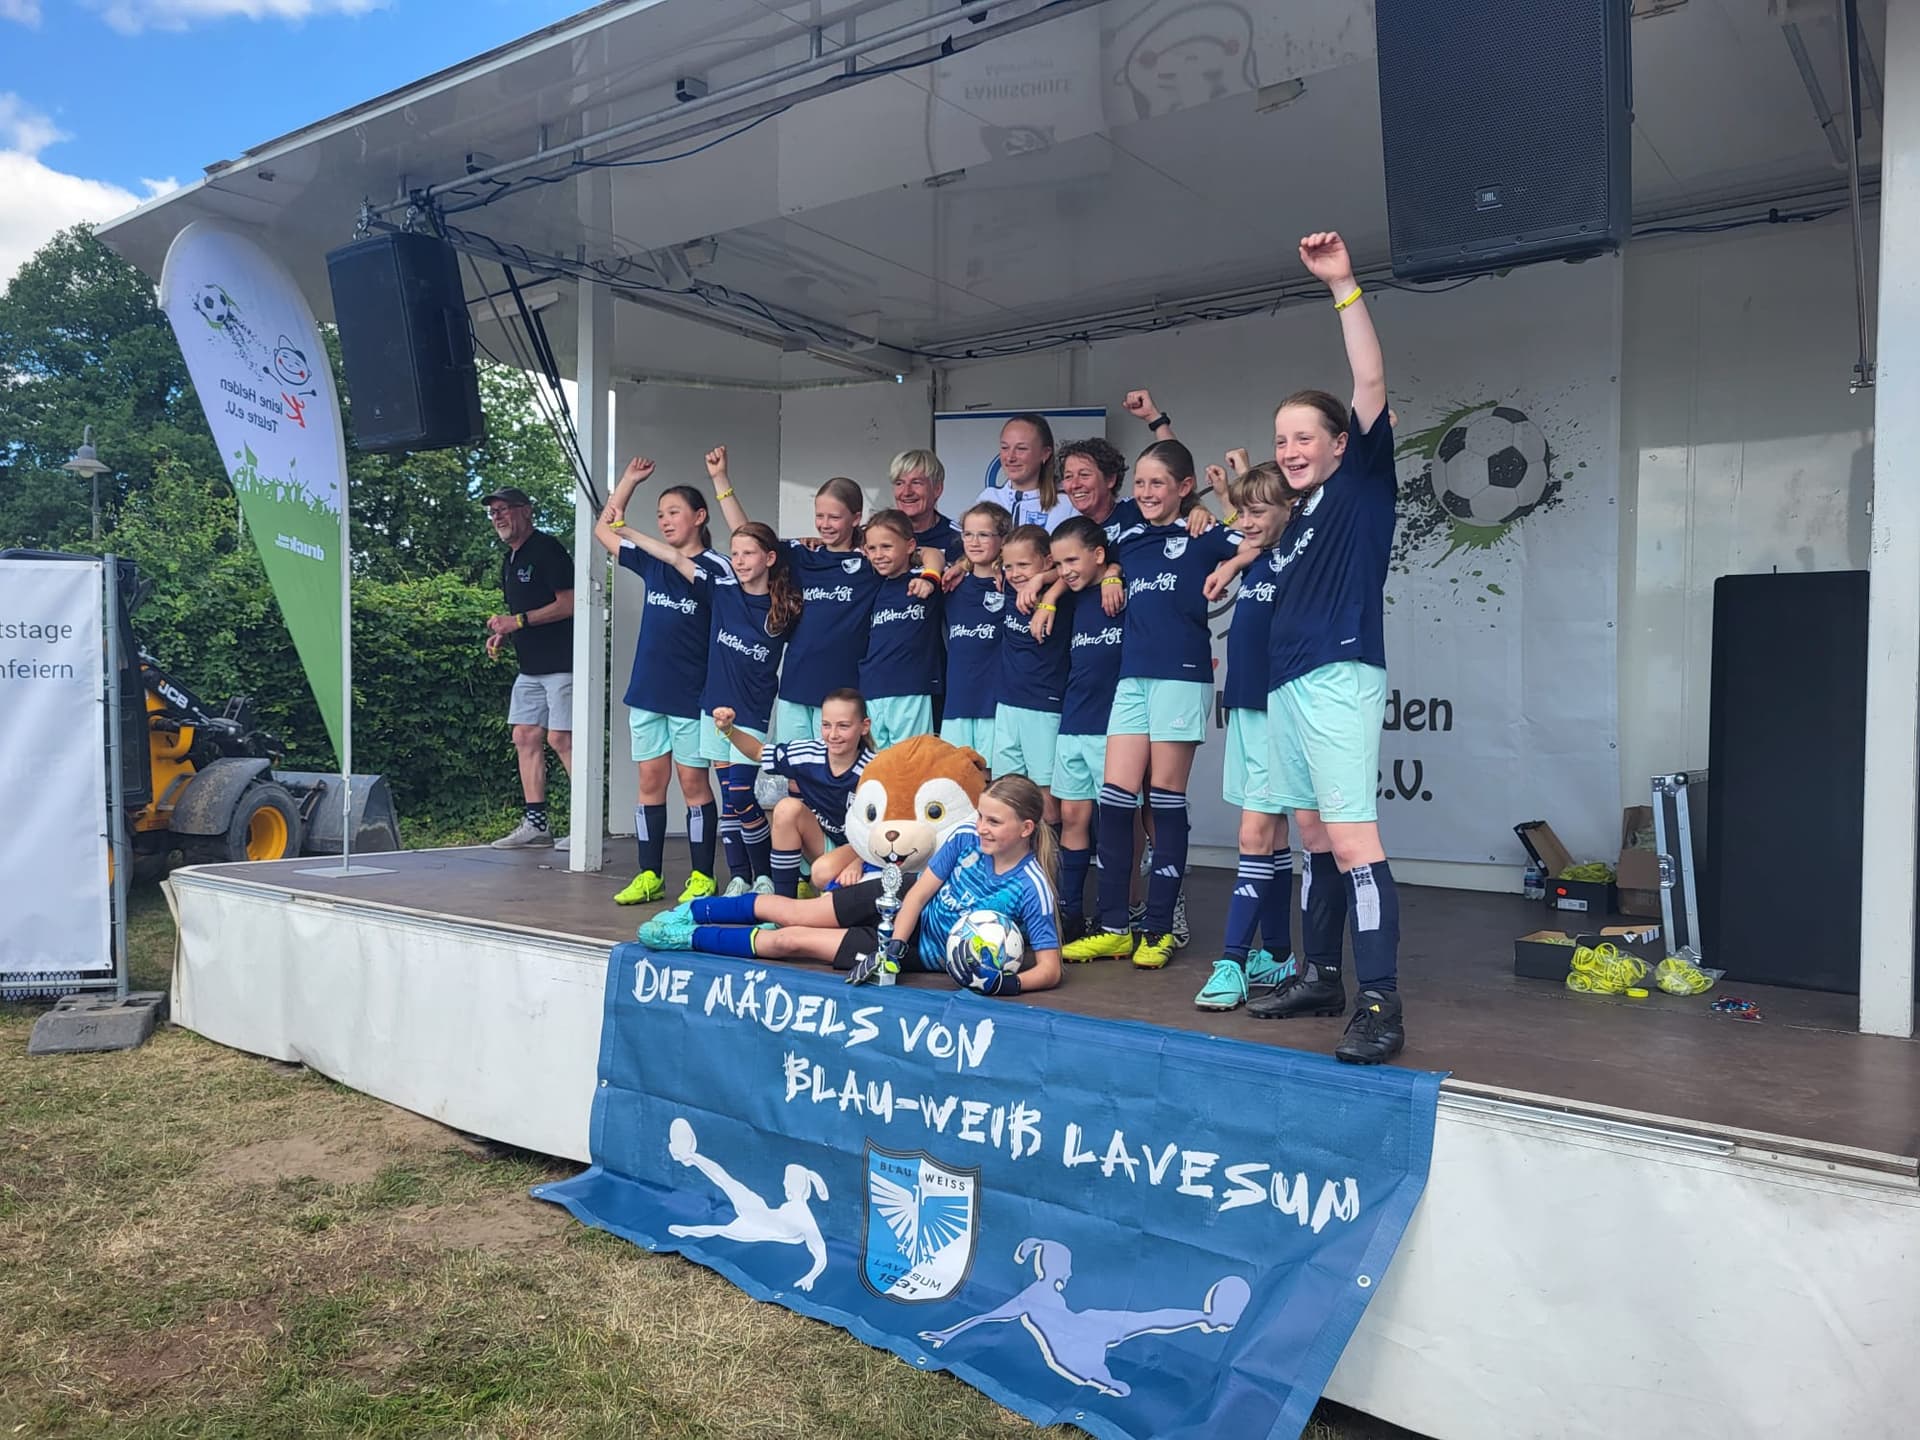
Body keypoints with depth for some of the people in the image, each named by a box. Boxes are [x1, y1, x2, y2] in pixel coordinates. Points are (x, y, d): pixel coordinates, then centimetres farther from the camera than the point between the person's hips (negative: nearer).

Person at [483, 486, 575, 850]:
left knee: (560, 738, -11)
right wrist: (502, 635, 9)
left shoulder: (547, 549, -9)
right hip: (530, 666, 10)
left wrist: (518, 621, -16)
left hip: (560, 662, -10)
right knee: (525, 736, 6)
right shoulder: (510, 561, 20)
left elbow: (569, 603, -16)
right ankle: (535, 823, 10)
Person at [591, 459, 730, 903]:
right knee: (650, 780, 7)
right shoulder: (651, 560, 11)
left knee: (693, 782, 1)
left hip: (692, 695, -5)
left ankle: (702, 878, 10)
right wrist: (628, 481, 10)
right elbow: (602, 530, 19)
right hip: (647, 689, 5)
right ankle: (649, 876, 14)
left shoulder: (715, 567, -6)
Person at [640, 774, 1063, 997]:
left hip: (921, 952, -3)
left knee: (789, 941, -5)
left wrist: (1004, 983, -44)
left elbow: (1049, 969, -26)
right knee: (793, 913, 5)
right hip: (900, 905, 3)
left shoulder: (1032, 890, -27)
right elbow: (919, 892, -9)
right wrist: (893, 947, -21)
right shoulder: (966, 838, -14)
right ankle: (691, 911, 30)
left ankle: (689, 938, 13)